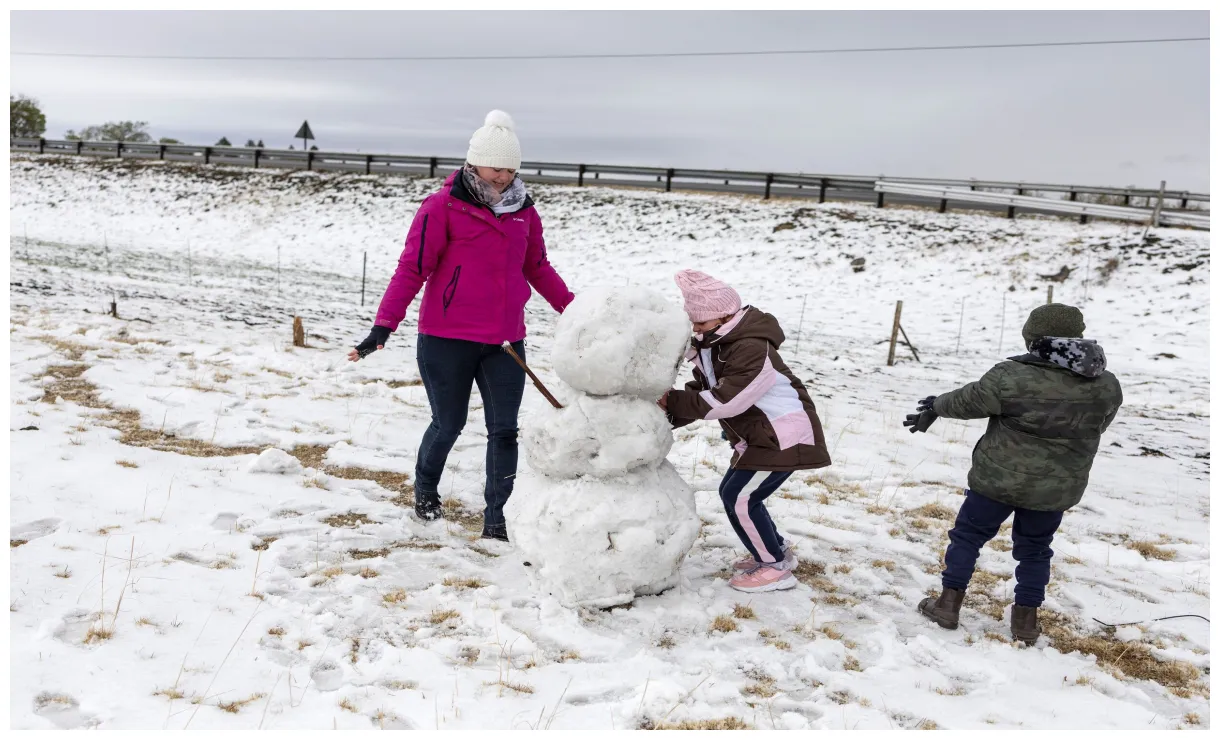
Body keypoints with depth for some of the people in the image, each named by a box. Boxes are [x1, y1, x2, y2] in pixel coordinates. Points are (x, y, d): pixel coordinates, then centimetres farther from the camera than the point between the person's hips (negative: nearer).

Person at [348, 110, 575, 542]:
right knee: (448, 425, 10)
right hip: (447, 339, -4)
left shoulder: (523, 210, 9)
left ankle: (496, 520, 13)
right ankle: (425, 490, 40)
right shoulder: (443, 206, -8)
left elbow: (537, 268, 21)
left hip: (506, 340, 4)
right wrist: (383, 326, -19)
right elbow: (411, 269, -11)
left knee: (504, 430, 2)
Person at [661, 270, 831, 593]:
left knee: (740, 498, -11)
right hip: (759, 435, 11)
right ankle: (776, 552, 30)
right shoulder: (712, 343, 6)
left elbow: (725, 400, -30)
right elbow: (703, 391, 7)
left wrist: (672, 401, -26)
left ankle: (776, 568, 4)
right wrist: (670, 415, -10)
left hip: (784, 435, -10)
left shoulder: (752, 349, -26)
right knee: (733, 493, 13)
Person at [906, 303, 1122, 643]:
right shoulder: (1106, 387, -4)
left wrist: (936, 405, 14)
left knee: (968, 535, 14)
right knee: (1034, 549, 21)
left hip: (998, 478, -3)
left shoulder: (1012, 376, -18)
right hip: (1057, 488, 4)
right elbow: (1096, 426, 13)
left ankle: (948, 602, 19)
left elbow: (968, 401, -5)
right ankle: (1026, 619, 25)